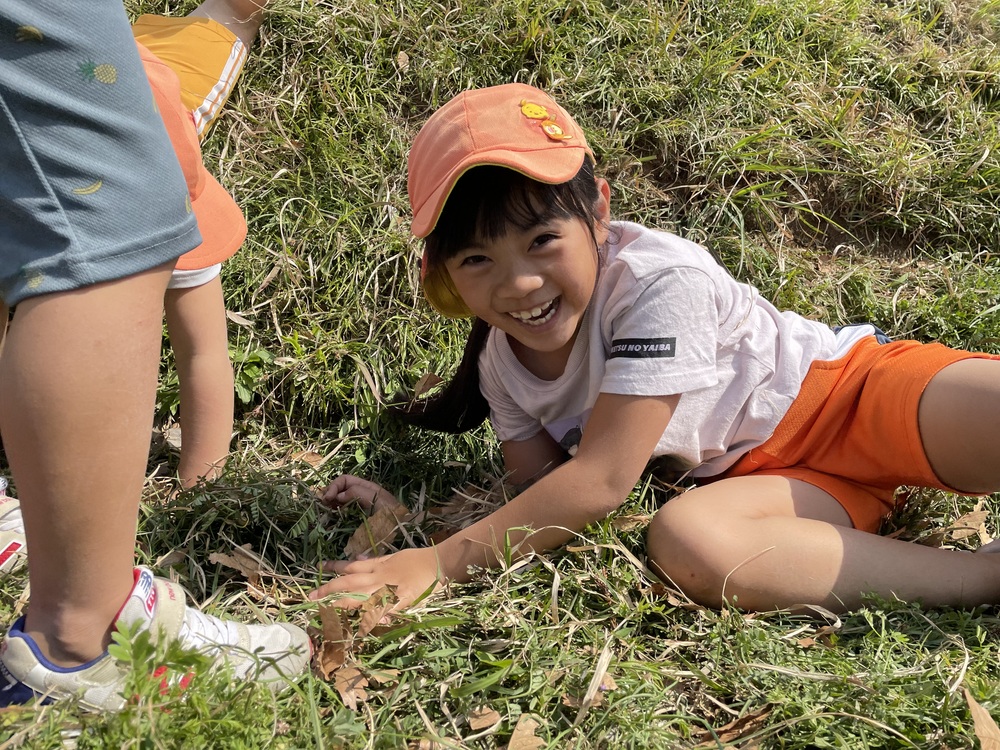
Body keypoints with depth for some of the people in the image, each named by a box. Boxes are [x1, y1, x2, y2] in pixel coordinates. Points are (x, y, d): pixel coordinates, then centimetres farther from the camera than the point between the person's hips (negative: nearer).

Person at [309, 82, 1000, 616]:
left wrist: (441, 562, -28)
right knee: (683, 540, -34)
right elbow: (542, 501, 2)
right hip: (766, 474, 5)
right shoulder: (501, 366, -3)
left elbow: (602, 477, -26)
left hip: (850, 386, -4)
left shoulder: (662, 281, -25)